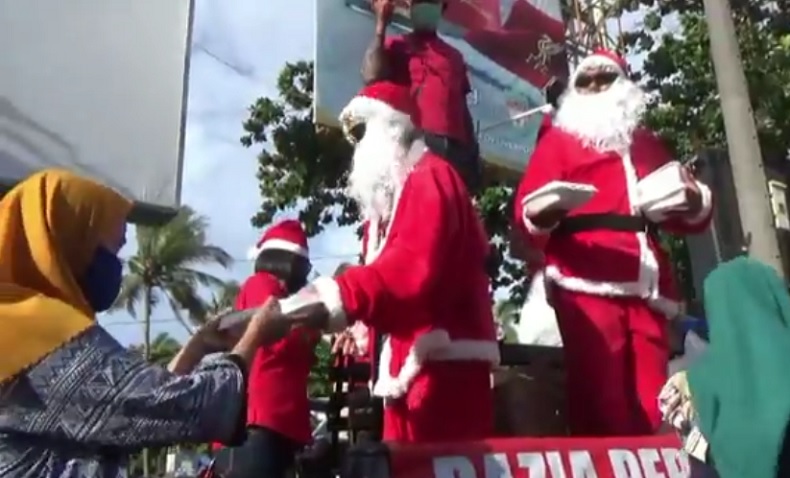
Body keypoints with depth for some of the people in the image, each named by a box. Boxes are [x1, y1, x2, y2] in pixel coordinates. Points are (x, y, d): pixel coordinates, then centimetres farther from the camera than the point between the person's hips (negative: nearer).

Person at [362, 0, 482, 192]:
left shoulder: (454, 56, 27)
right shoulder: (396, 46, 14)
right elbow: (371, 76, -7)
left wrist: (474, 153, 15)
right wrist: (381, 25, -1)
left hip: (455, 147, 4)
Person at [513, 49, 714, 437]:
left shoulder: (646, 143, 30)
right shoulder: (559, 139, 16)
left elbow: (684, 219, 30)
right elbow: (525, 208, 1)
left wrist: (695, 203, 6)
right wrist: (541, 215, -22)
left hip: (648, 290, 5)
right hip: (587, 286, -4)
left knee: (651, 408, 0)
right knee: (600, 407, -12)